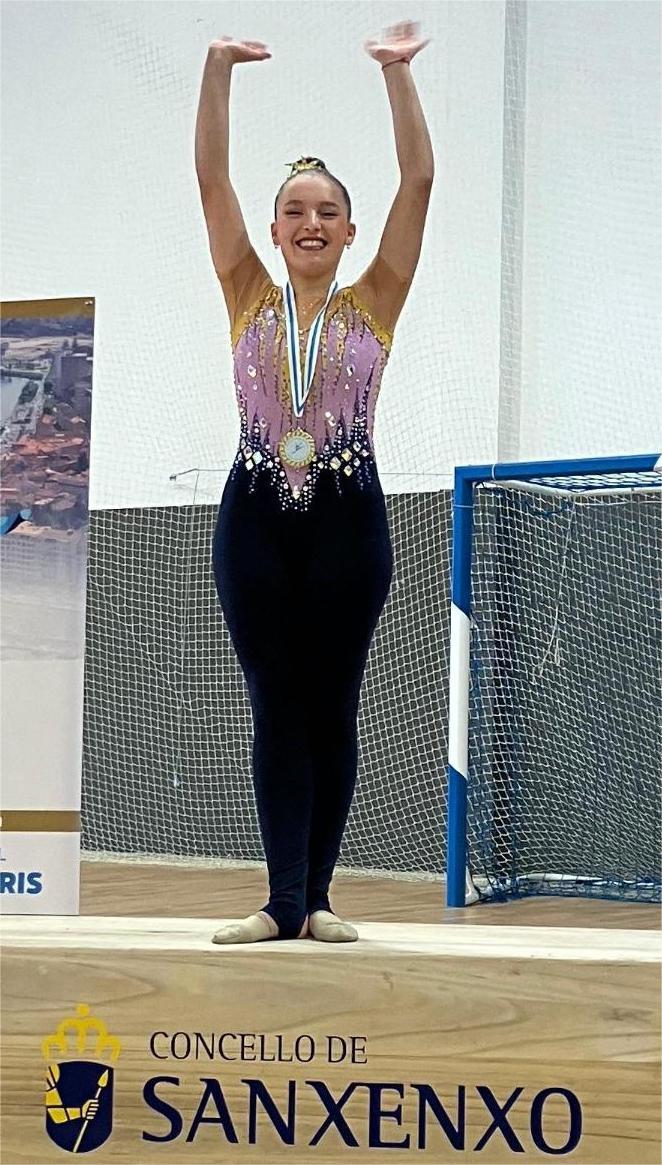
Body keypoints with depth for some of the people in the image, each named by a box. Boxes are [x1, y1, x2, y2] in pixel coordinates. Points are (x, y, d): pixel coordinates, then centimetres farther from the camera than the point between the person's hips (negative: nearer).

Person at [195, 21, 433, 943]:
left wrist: (398, 72, -8)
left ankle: (315, 899, 7)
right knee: (275, 709, 0)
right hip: (255, 518, 1)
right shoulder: (250, 300, 9)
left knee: (331, 710, 3)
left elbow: (419, 182, -1)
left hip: (347, 519, -1)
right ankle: (284, 901, 0)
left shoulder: (373, 303, 6)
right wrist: (218, 69, -7)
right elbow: (212, 181, 2)